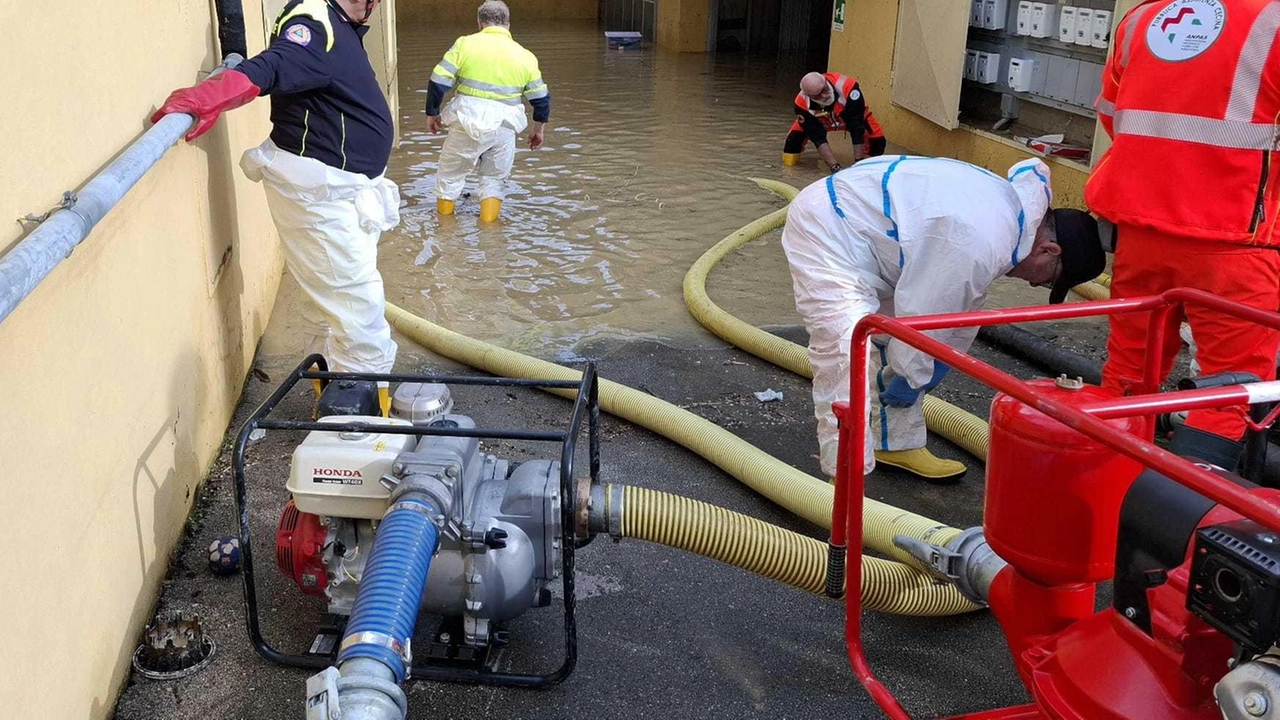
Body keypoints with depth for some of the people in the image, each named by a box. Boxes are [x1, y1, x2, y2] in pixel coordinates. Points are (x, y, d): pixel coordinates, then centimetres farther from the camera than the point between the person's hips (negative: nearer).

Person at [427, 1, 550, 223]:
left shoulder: (465, 44, 0)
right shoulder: (524, 56, 7)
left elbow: (439, 81, -4)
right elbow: (541, 98, 11)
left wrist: (433, 112, 11)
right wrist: (538, 129, 26)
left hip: (468, 121, -1)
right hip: (504, 127, 1)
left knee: (450, 171, 19)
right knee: (494, 177, 21)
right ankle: (488, 221, 16)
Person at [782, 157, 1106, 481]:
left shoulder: (1013, 200, 6)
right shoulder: (981, 245, -28)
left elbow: (965, 299, 15)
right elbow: (920, 314, -22)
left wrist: (941, 361, 18)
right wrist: (912, 379, -6)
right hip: (827, 230, -11)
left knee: (894, 342, 16)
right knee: (848, 357, -19)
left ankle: (898, 445, 28)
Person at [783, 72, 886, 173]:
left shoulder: (847, 87, -44)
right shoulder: (802, 103, -36)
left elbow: (857, 128, -38)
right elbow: (818, 138, -33)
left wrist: (858, 162, -39)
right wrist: (835, 167, -43)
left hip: (852, 116, -1)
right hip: (820, 122, 1)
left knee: (877, 142, -17)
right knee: (793, 141, -15)